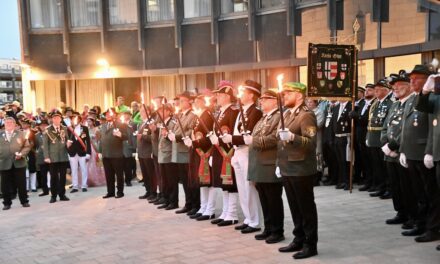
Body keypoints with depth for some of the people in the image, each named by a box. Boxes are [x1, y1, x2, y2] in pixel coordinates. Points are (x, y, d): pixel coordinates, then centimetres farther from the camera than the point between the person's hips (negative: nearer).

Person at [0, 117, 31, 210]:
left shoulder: (21, 134, 7)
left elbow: (27, 146, 3)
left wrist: (21, 154, -13)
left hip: (19, 163, -1)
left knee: (21, 184, 3)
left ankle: (24, 201, 13)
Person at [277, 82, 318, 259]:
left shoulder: (306, 115, -12)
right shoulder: (287, 114, 16)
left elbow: (312, 142, -22)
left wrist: (292, 136, -33)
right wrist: (279, 164, 18)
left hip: (301, 170, -9)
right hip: (287, 169, 9)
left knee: (306, 208, 1)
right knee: (295, 208, 16)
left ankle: (311, 244, 10)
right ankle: (298, 240, 27)